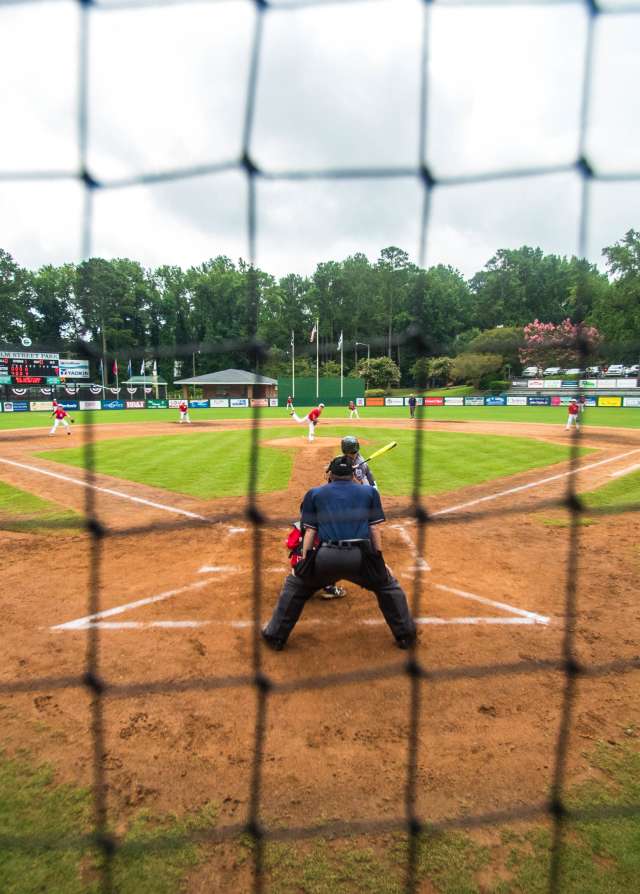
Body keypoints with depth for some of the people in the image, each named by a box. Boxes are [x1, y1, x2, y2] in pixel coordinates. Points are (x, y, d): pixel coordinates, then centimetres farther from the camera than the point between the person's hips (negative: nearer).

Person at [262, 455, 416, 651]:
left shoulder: (314, 493, 20)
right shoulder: (370, 492, 20)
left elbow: (310, 531, 14)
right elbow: (375, 529, 14)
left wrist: (304, 561, 16)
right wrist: (379, 560, 16)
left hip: (325, 556, 0)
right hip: (361, 556, 0)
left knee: (294, 586, 25)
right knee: (389, 587, 27)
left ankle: (275, 636, 28)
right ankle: (406, 635, 28)